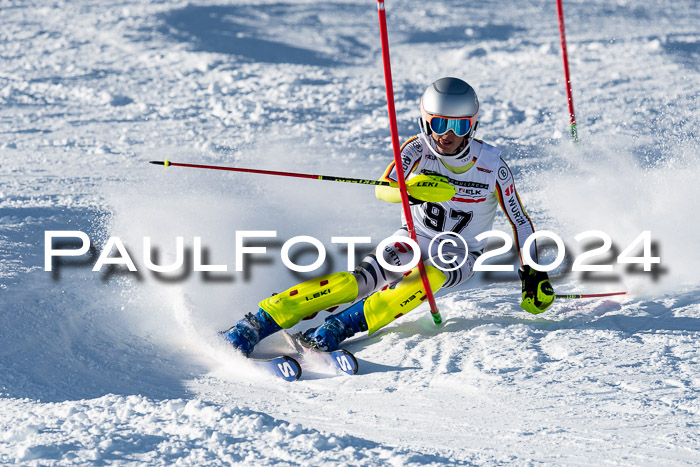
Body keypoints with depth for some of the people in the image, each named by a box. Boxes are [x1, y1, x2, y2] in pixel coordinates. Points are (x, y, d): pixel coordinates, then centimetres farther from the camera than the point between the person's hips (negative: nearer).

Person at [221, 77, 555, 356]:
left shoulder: (492, 165, -14)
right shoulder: (418, 149, -13)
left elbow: (520, 221, -4)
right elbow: (383, 190, -28)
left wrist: (533, 275, -8)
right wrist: (411, 190, -49)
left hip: (459, 259, 0)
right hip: (412, 239, 0)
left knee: (426, 277, -36)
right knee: (357, 281, -26)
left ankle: (339, 327, -44)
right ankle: (253, 325, -33)